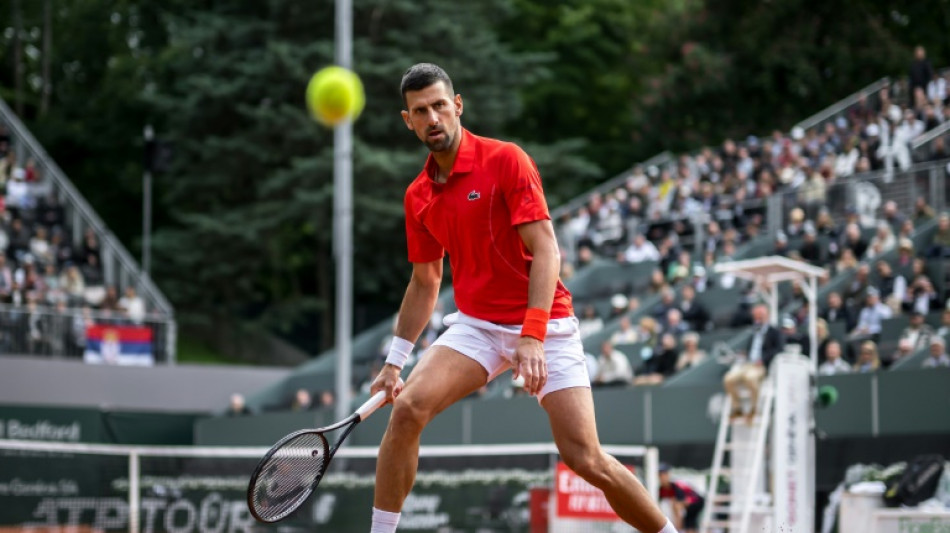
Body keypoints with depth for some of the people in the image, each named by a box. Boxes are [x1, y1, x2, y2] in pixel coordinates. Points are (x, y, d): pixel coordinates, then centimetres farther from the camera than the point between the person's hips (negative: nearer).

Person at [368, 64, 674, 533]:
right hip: (475, 326, 5)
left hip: (544, 324, -4)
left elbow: (545, 250, -16)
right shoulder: (417, 197, 7)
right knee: (408, 408, -19)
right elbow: (425, 283, 18)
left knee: (585, 459, -11)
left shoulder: (506, 161, -11)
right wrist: (394, 362, 14)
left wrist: (532, 337, -25)